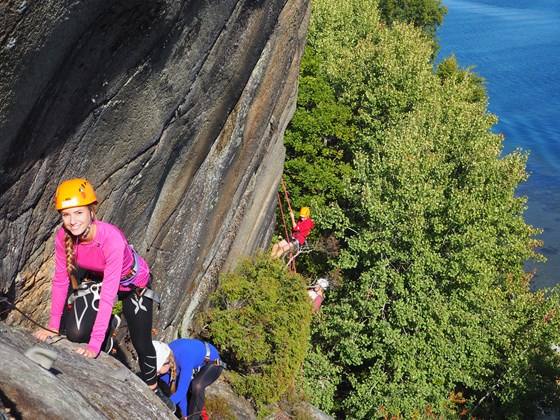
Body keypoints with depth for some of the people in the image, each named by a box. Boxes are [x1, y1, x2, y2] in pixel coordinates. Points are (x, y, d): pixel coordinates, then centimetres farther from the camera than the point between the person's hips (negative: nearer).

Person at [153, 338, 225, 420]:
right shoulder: (163, 358, -23)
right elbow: (177, 391, -15)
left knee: (197, 386, -34)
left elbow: (181, 392, -41)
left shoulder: (185, 356, -42)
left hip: (212, 363, -7)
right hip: (196, 365, 7)